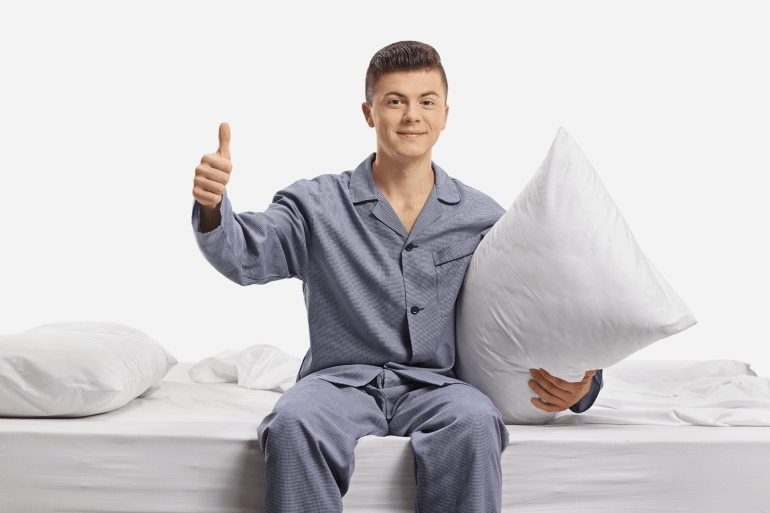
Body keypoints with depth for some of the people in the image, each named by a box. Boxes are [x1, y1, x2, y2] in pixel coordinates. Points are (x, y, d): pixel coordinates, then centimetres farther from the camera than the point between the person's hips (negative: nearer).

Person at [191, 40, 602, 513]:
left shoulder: (485, 219, 11)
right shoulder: (317, 204, 8)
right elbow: (243, 256, -6)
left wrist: (578, 382, -8)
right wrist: (212, 207, -28)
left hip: (436, 385, 1)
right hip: (341, 380, 0)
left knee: (474, 423, -33)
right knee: (293, 425, -33)